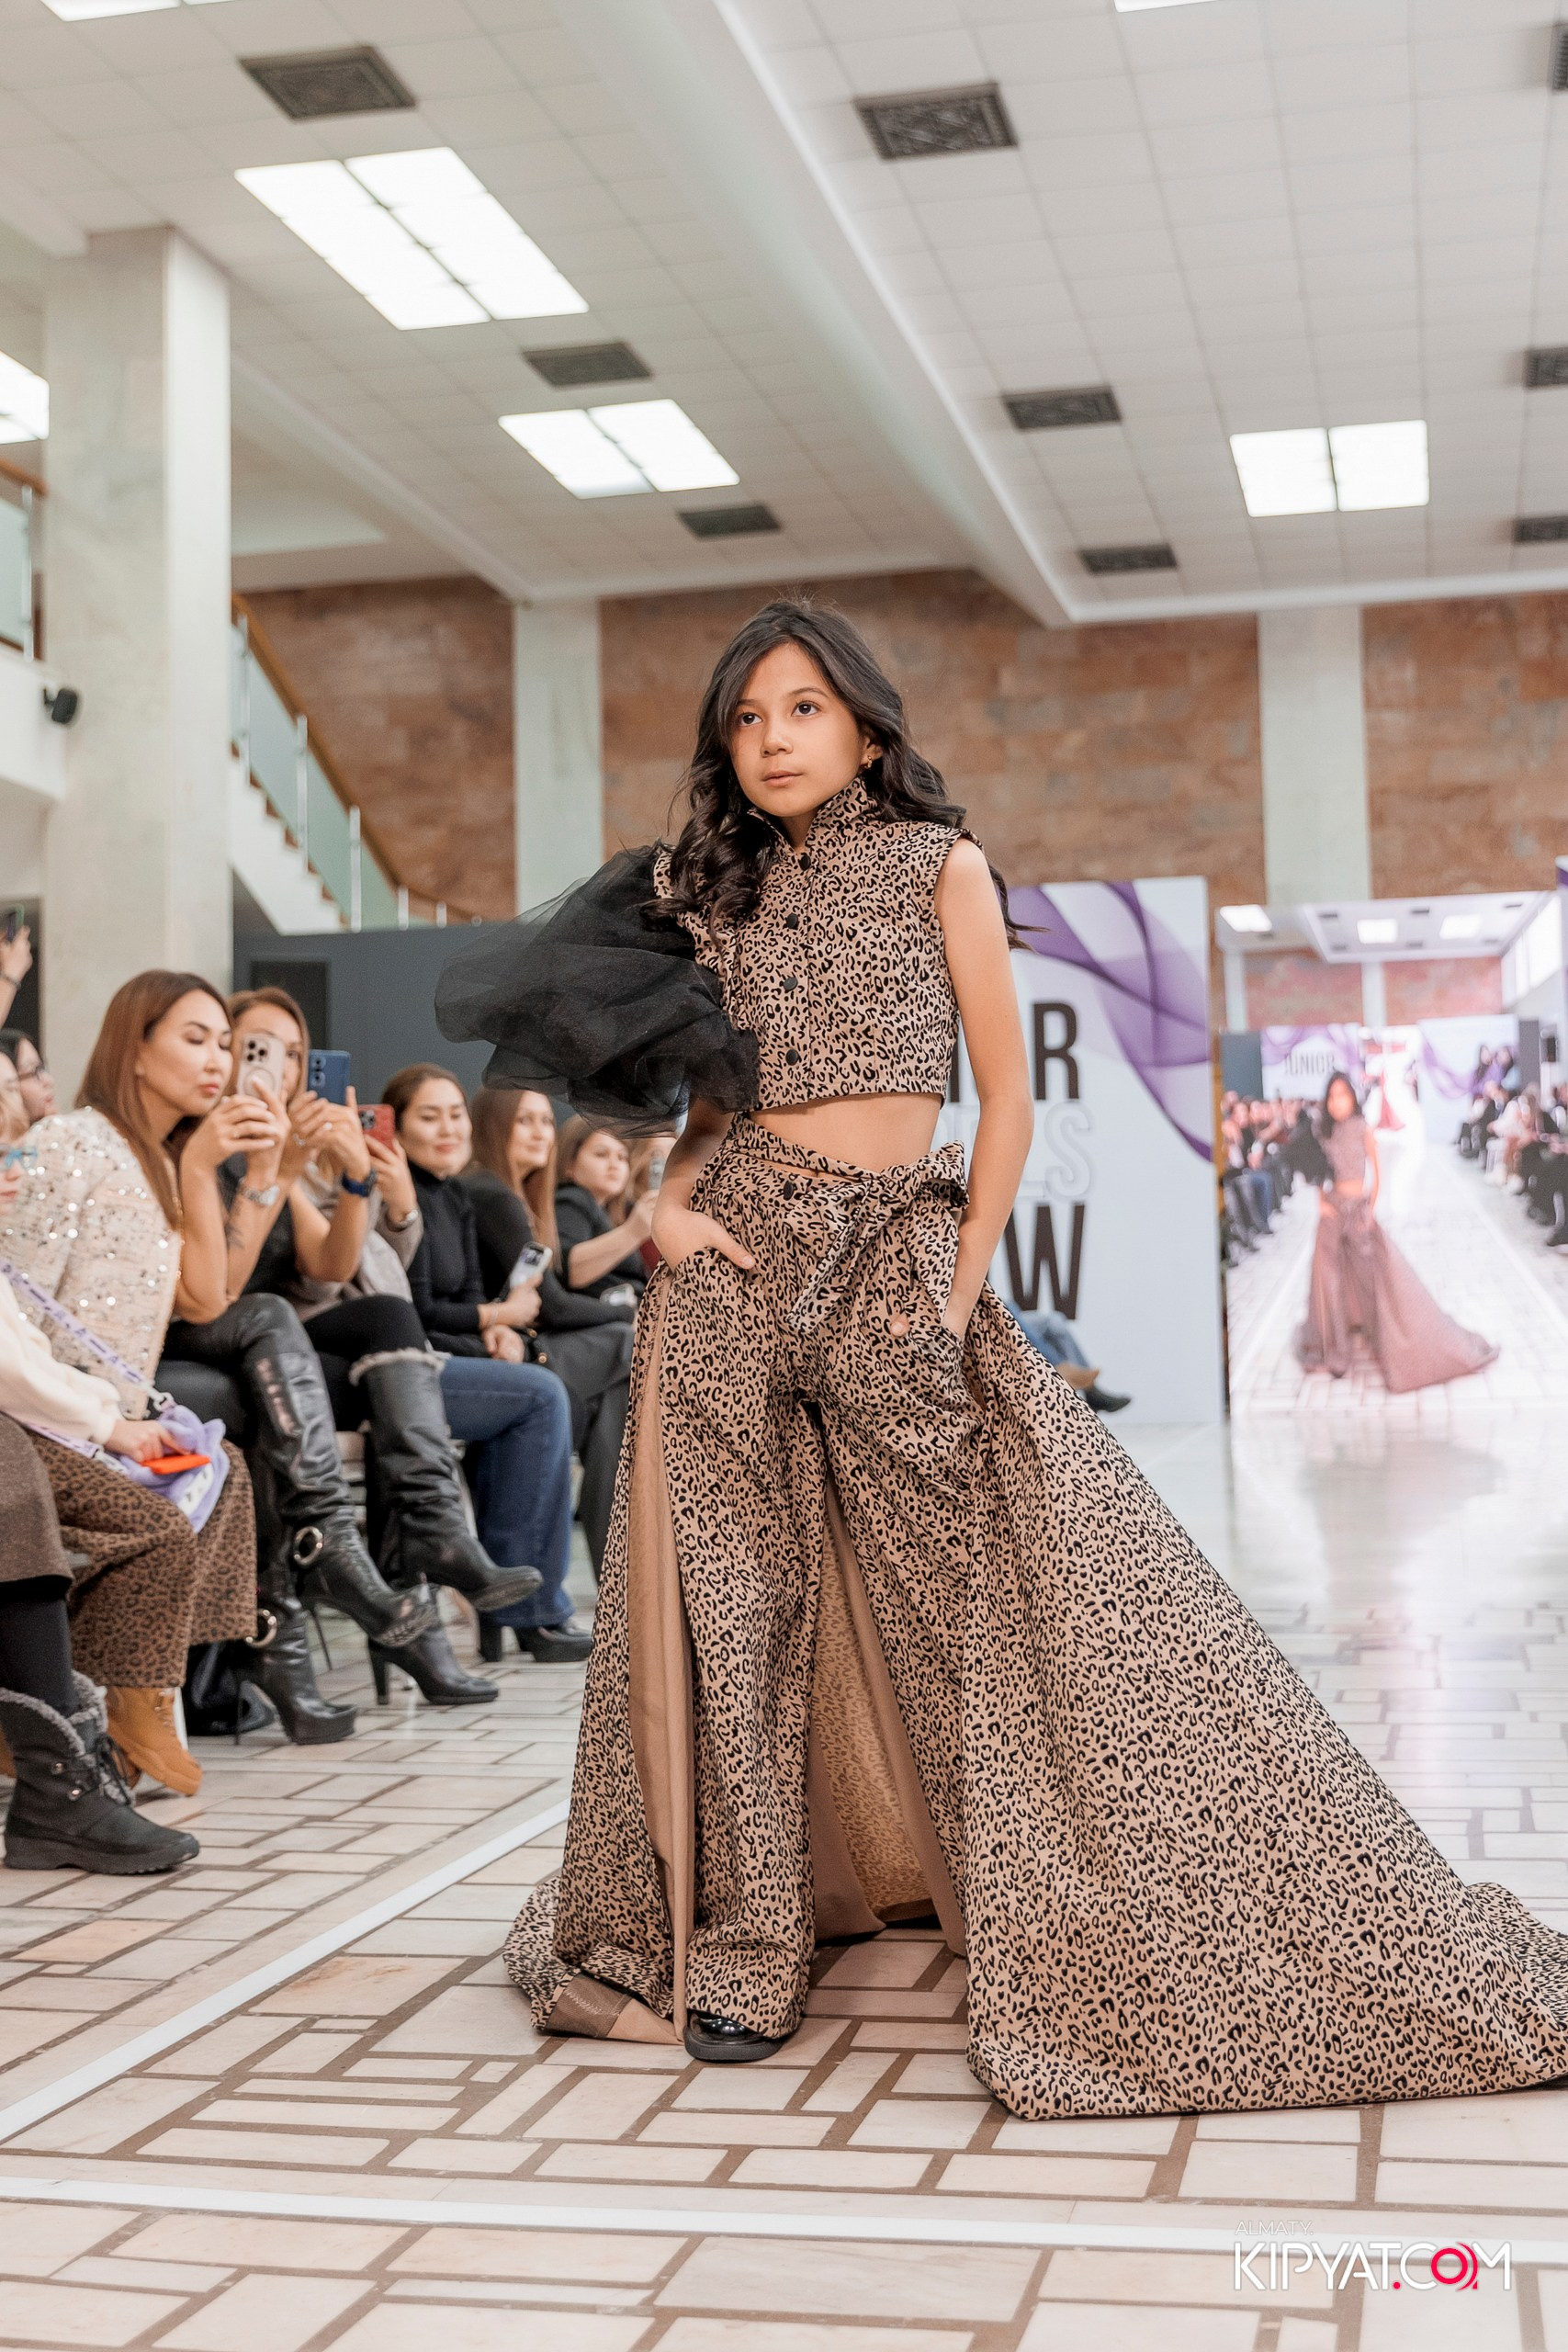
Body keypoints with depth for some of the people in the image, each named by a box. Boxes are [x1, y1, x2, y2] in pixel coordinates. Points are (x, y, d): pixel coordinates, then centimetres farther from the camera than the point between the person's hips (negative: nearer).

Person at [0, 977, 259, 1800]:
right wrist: (109, 1425, -16)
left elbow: (203, 1295, 6)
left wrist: (199, 1168, 2)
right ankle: (134, 1722, -5)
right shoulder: (69, 1145, -11)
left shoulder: (160, 1160, 16)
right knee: (163, 1532, -22)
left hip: (101, 1426, 9)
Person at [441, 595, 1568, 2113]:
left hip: (898, 1266, -2)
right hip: (735, 1265, 3)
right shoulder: (711, 893, 12)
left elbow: (1008, 1098, 2)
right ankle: (732, 1948, 15)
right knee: (732, 1606, 2)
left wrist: (959, 1291, -6)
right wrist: (665, 1207, -3)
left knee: (1039, 1593, -4)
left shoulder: (937, 866, 4)